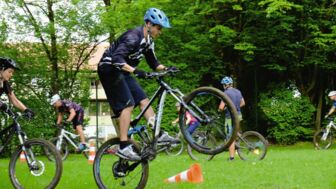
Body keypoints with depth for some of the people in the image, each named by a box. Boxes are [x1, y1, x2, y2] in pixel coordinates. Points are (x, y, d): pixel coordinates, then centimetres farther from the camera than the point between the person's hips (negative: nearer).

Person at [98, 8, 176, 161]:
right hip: (109, 69, -9)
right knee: (127, 105, -18)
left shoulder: (148, 41, 5)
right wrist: (135, 71, -48)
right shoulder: (133, 37, -25)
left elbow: (153, 63, 15)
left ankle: (159, 134, 2)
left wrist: (166, 69, -4)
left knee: (143, 100, 3)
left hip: (122, 71, 10)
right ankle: (123, 147, -20)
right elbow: (116, 58, -37)